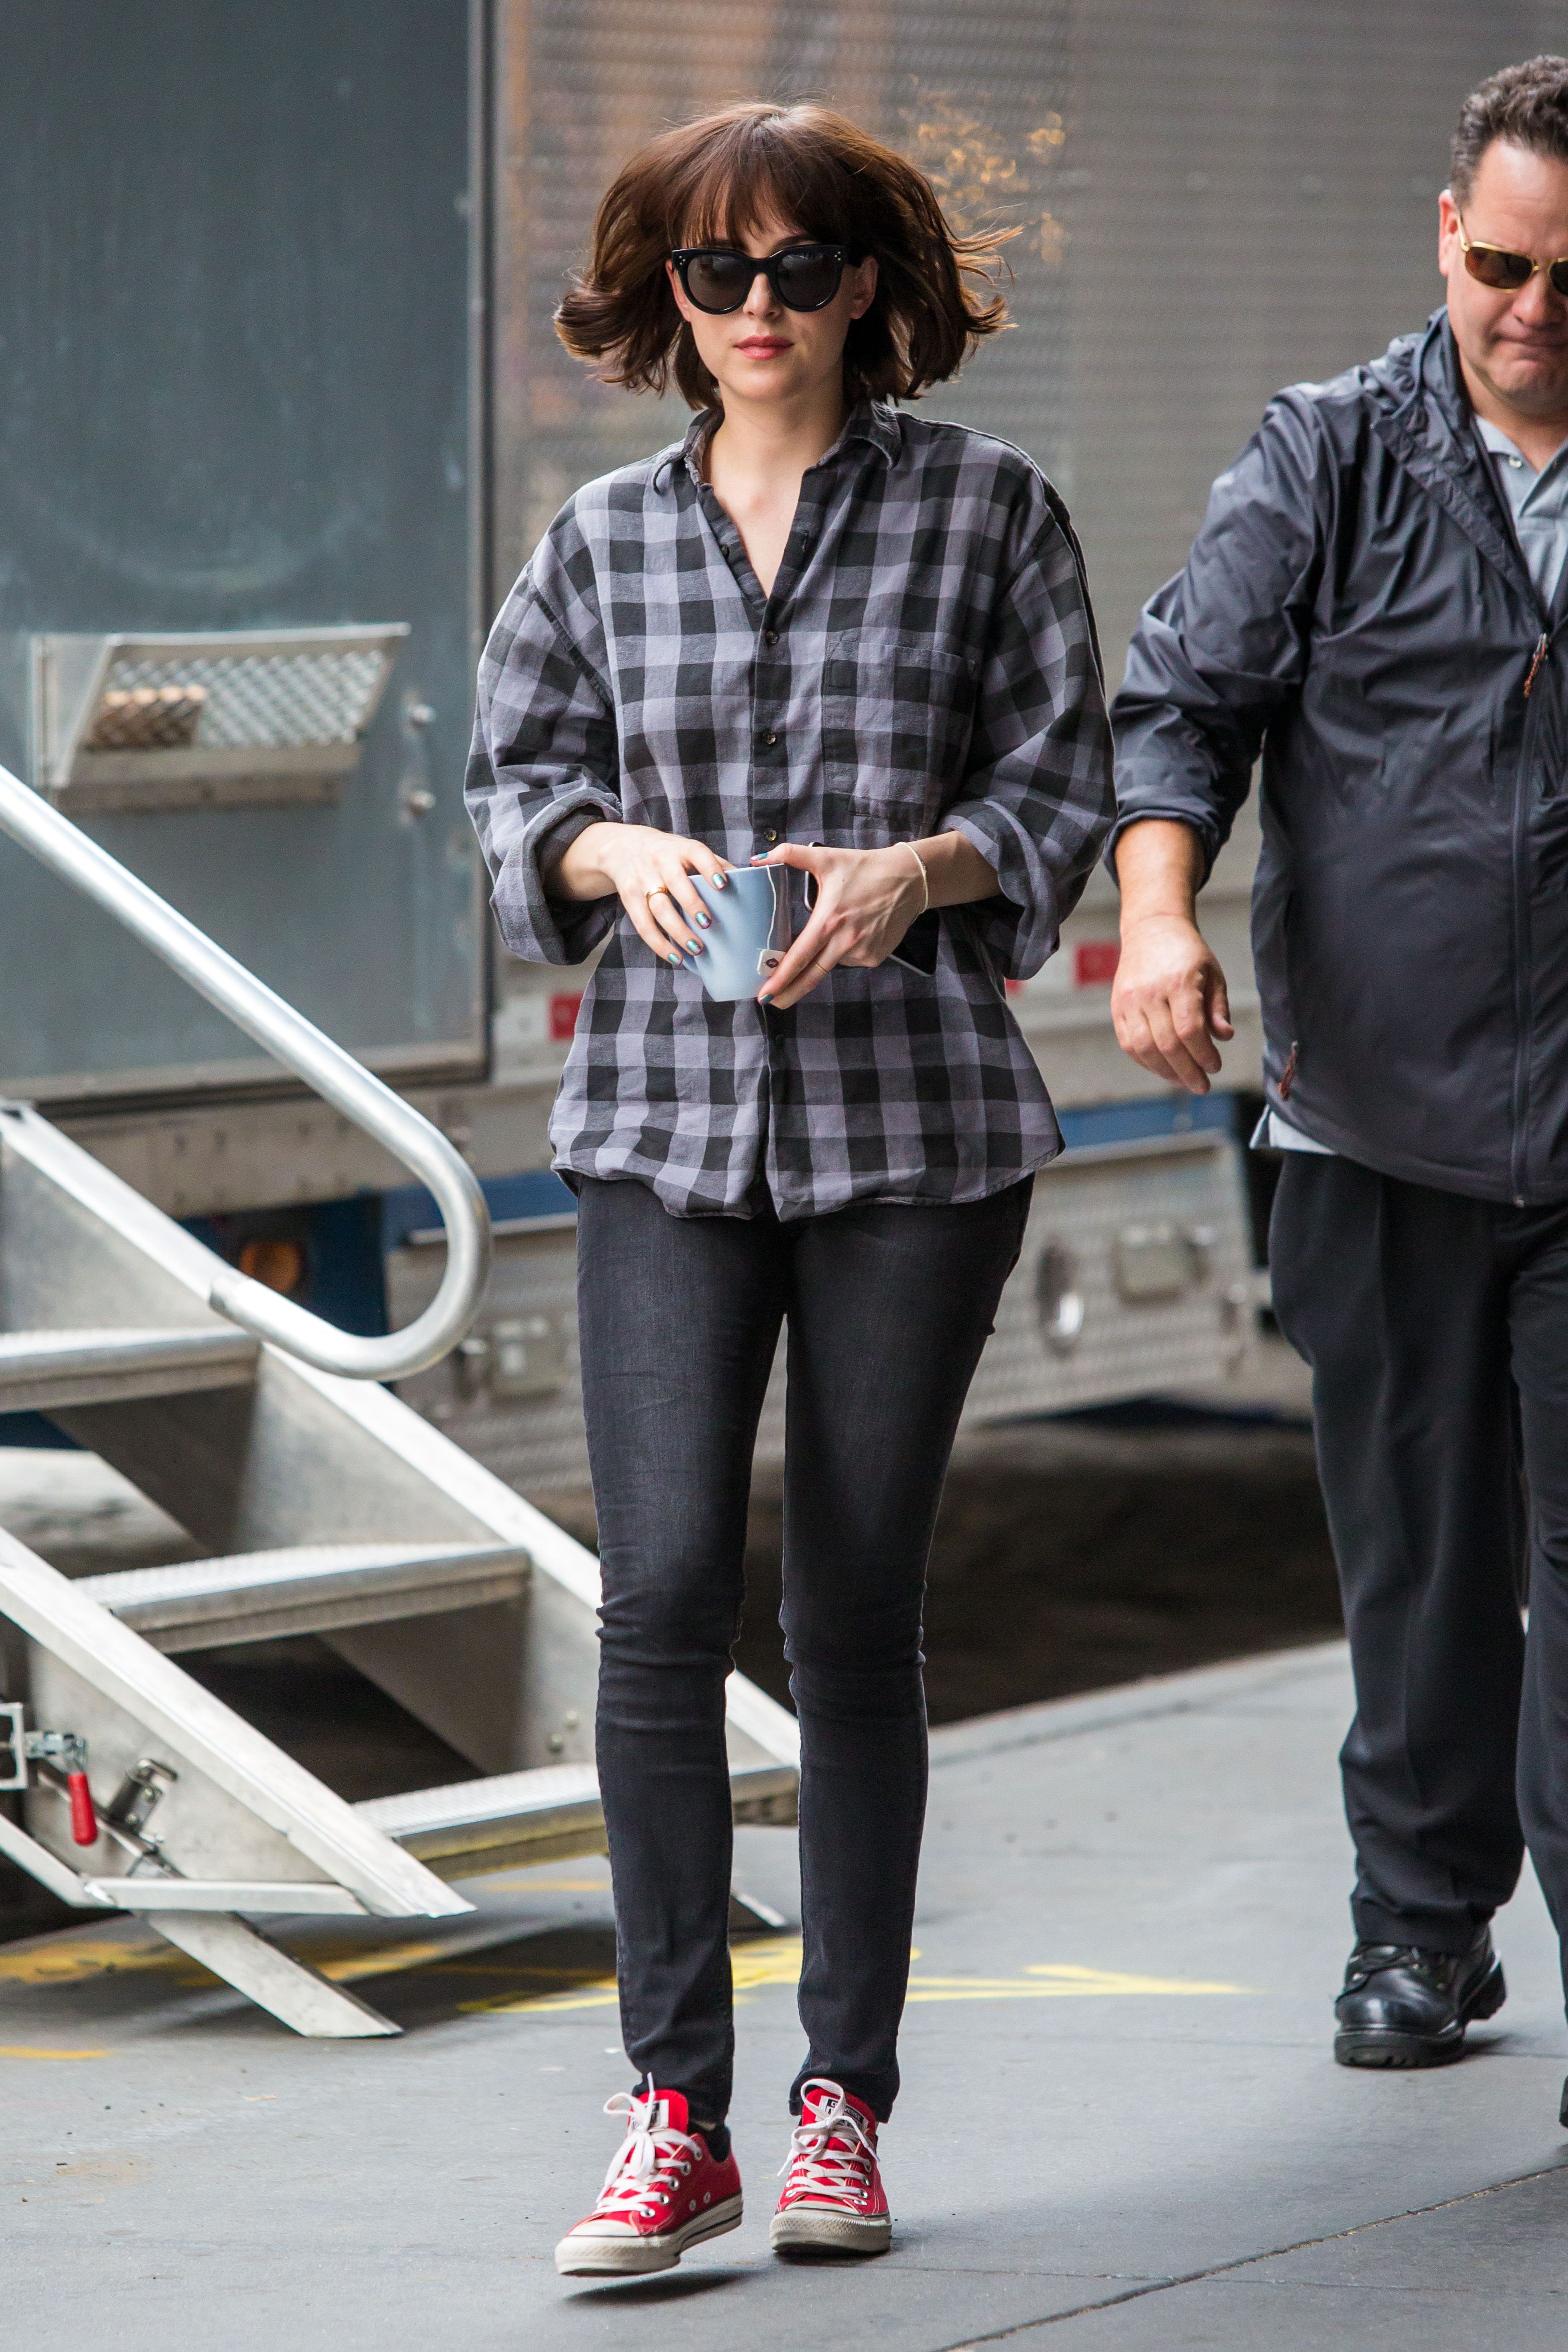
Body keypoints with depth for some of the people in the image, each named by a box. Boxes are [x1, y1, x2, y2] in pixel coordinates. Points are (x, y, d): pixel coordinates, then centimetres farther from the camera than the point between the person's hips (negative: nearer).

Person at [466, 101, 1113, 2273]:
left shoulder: (983, 507, 4)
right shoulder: (605, 539, 10)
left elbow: (1066, 778, 4)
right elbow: (515, 778, 12)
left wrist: (918, 868, -14)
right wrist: (620, 852, -9)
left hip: (917, 1114, -1)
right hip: (665, 1114, 1)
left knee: (858, 1611, 3)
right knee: (664, 1591, -11)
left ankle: (845, 2101, 13)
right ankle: (675, 2113, -6)